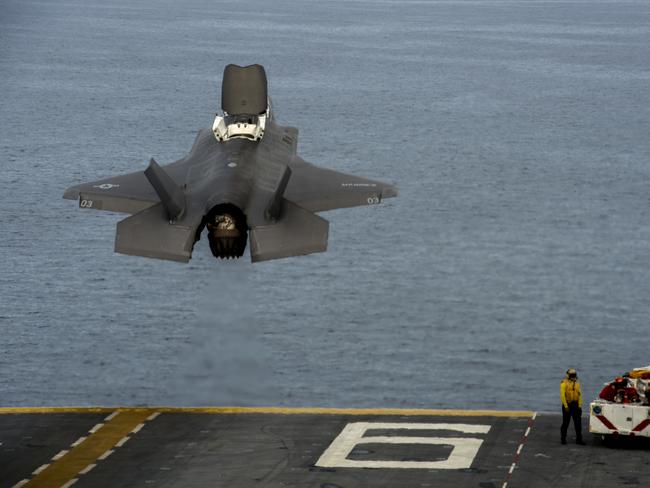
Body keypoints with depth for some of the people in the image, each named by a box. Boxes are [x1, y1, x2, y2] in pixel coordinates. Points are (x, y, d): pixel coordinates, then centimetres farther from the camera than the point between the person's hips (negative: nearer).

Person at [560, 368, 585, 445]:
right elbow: (562, 395, -12)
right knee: (565, 422, 3)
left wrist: (580, 405, 1)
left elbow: (579, 395, 10)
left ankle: (579, 439, 5)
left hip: (575, 404, 5)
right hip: (567, 405, -5)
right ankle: (563, 438, 15)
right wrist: (566, 406, -16)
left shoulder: (577, 383, 10)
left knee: (578, 422, 1)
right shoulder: (564, 383, -7)